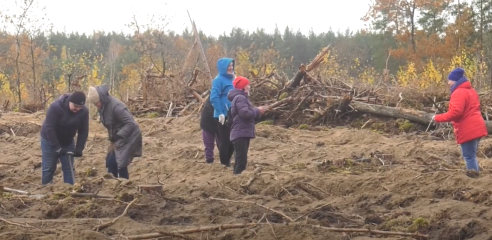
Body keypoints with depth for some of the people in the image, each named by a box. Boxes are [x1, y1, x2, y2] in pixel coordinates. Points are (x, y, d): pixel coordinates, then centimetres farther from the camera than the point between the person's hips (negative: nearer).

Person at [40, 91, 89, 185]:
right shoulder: (56, 107, -32)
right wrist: (57, 148, -31)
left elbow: (83, 131, -9)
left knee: (69, 168, 5)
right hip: (50, 140, -4)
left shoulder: (84, 111, -18)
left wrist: (79, 148, -20)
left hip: (68, 142, 4)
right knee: (48, 168, 0)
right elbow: (49, 128, -30)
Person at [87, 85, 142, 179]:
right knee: (111, 162, 6)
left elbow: (130, 123, -28)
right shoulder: (102, 107, 1)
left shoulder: (116, 106, -27)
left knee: (120, 164, -10)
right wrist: (112, 137, 5)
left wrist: (118, 135, -30)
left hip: (129, 137, -9)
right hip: (119, 137, 9)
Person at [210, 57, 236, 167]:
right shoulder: (219, 80, -11)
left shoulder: (231, 79, 12)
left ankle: (227, 161, 27)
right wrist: (220, 113, -22)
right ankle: (223, 164, 10)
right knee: (224, 140, 0)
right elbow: (214, 97, -19)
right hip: (223, 116, -8)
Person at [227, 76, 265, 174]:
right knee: (241, 160, -16)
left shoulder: (241, 97, 23)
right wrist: (257, 111, -11)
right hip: (240, 134, -11)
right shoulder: (240, 98, -13)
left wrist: (256, 112, 5)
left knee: (241, 160, 14)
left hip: (243, 134, 11)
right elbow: (245, 113, -25)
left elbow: (247, 113, 22)